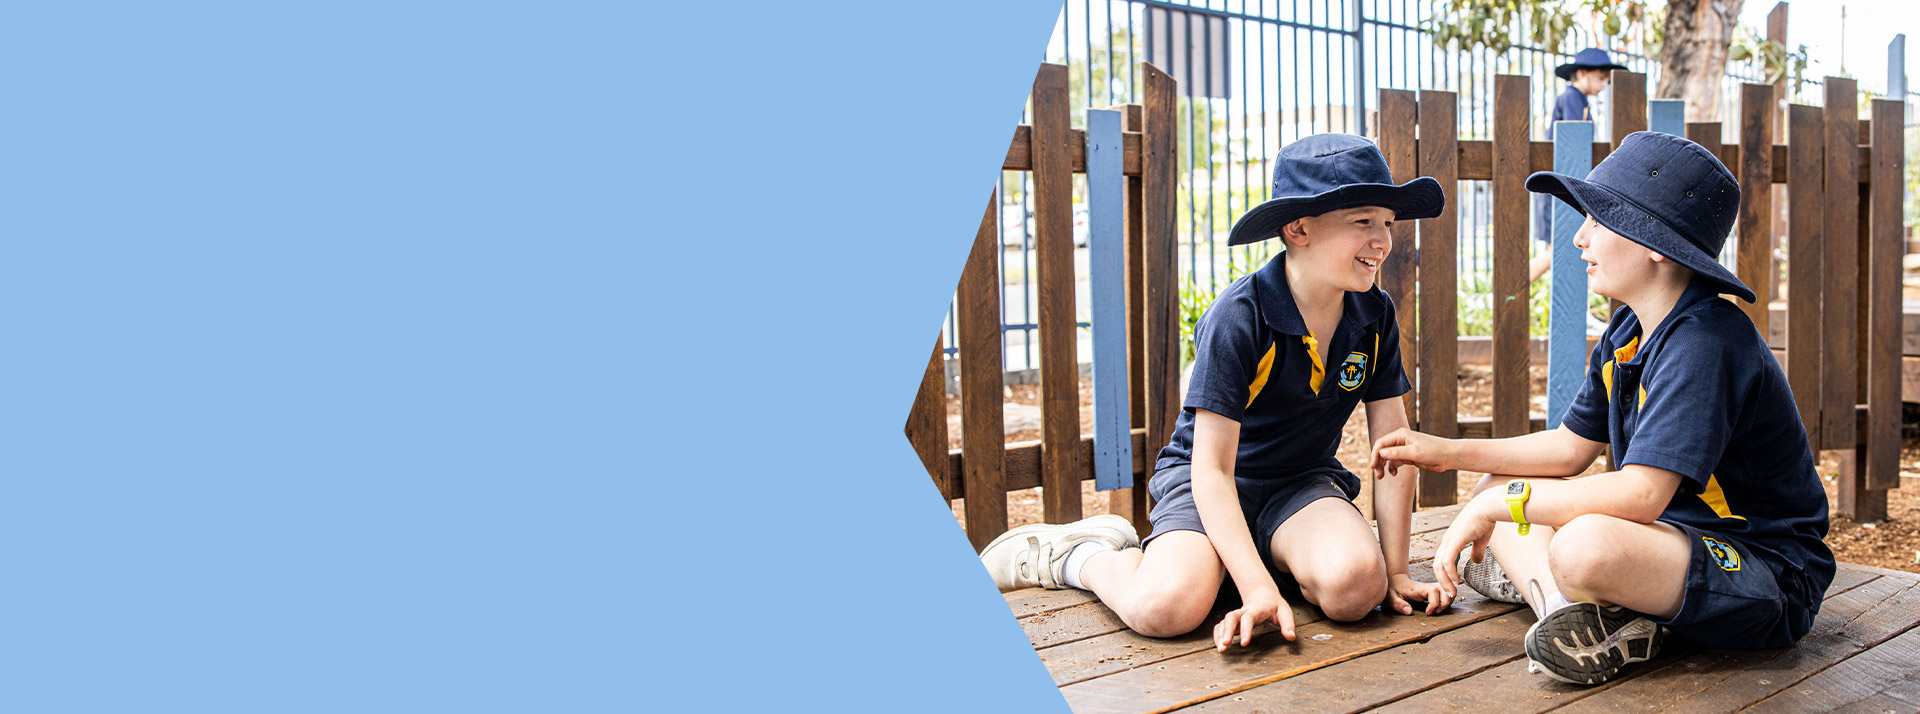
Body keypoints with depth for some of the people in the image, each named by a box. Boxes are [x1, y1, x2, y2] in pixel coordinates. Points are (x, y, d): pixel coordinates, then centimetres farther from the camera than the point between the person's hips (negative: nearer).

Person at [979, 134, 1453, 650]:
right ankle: (1075, 555, 1)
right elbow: (1212, 469, -23)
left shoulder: (1374, 317, -5)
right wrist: (1258, 589, -31)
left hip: (1303, 483, 4)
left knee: (1355, 587, -29)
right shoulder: (1237, 319, -22)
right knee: (1166, 607, -32)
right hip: (1208, 485, -4)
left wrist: (1394, 572, -5)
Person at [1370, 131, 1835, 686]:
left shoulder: (1705, 343, -25)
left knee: (1585, 546, -40)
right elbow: (1571, 447, 15)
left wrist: (1499, 504, -26)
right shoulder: (1626, 335, 6)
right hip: (1679, 531, 10)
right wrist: (1448, 453, 8)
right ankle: (1565, 602, -16)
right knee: (1499, 489, 8)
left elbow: (1641, 493, -32)